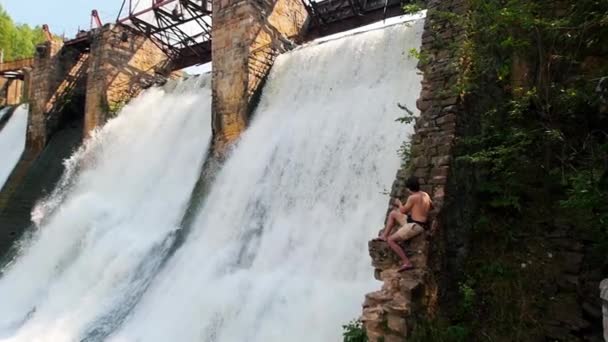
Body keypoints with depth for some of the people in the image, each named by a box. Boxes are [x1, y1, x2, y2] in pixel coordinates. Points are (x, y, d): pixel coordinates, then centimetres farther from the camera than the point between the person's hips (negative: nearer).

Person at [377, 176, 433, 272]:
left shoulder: (413, 197, -18)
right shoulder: (425, 194, 7)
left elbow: (403, 211, -7)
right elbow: (431, 206, 24)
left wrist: (399, 203, 12)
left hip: (415, 226, -10)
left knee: (391, 240, -10)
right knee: (392, 214, 21)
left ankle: (407, 263, -13)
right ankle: (384, 235, 18)